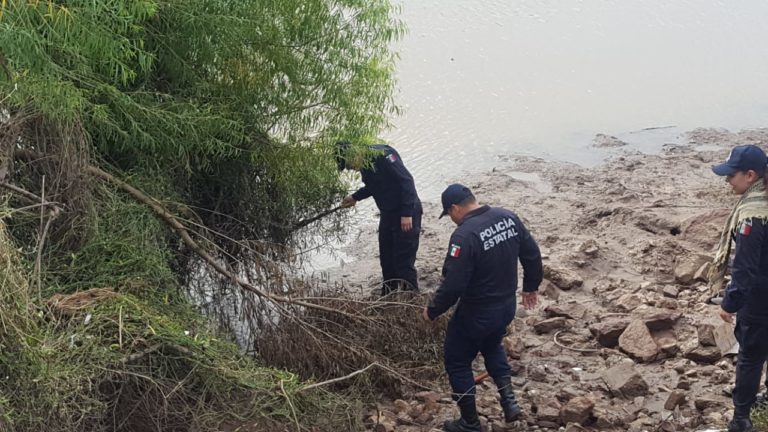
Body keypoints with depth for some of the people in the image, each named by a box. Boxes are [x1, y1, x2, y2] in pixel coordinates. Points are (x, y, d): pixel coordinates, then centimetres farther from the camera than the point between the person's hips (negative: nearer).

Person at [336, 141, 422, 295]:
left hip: (406, 214, -9)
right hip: (387, 213, 9)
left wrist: (407, 214, -26)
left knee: (404, 262, -8)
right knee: (386, 259, 15)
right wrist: (355, 197, 16)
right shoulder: (364, 165, 6)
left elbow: (406, 180, -25)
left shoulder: (383, 154, -22)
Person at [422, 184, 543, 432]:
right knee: (492, 346, 34)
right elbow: (532, 254, 6)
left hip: (477, 314, -7)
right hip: (507, 306, 8)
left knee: (457, 363, 13)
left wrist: (432, 311, -9)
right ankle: (509, 401, 25)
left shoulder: (464, 235, -27)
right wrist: (531, 286, 22)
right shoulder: (508, 217, -4)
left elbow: (453, 285, -26)